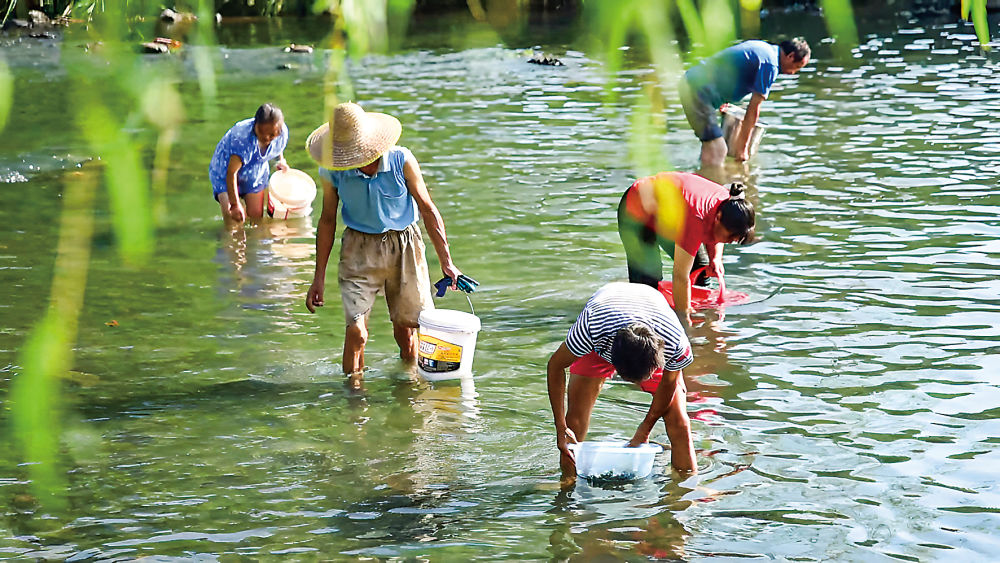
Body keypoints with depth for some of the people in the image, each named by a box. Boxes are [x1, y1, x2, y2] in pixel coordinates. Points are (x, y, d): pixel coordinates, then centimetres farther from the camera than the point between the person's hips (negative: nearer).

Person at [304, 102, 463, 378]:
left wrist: (446, 261, -4)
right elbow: (328, 220, 3)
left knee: (405, 328, 8)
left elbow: (428, 210, -5)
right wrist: (319, 277, 4)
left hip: (404, 245, 0)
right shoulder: (332, 172, -11)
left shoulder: (401, 160, -15)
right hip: (360, 249, 0)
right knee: (356, 332, -12)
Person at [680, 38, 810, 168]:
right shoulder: (770, 65, -12)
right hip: (699, 88, -10)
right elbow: (754, 108, -9)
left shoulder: (761, 46, 17)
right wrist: (742, 147, -4)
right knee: (716, 151, -10)